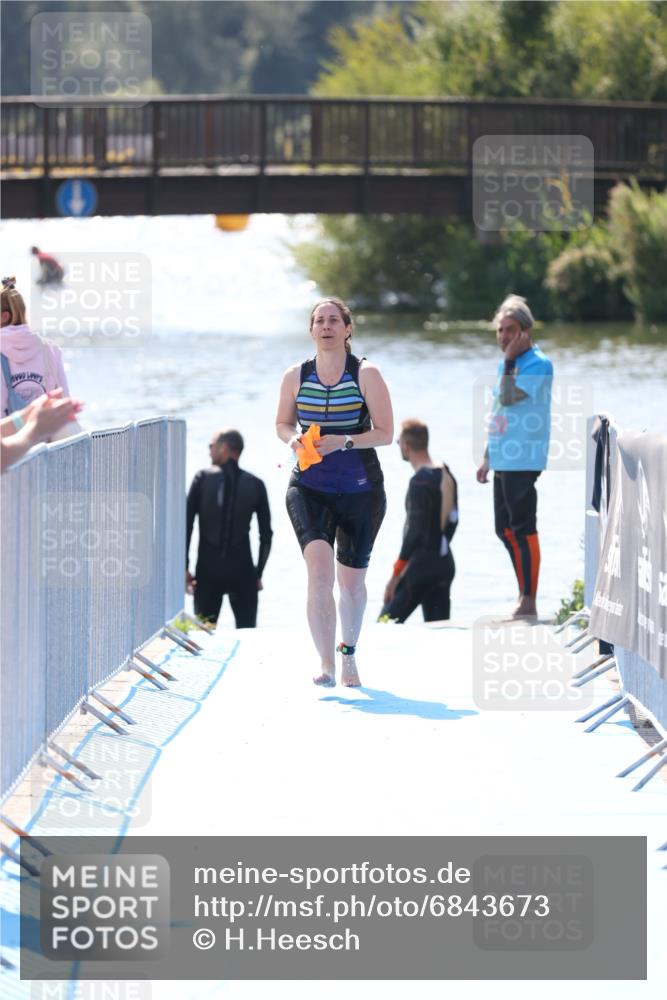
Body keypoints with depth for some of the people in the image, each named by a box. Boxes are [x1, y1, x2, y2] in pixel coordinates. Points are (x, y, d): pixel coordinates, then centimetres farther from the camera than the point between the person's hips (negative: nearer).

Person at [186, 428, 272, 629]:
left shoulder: (203, 479, -1)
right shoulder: (255, 485, 3)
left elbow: (186, 525, -5)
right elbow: (266, 534, 2)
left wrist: (184, 567, -1)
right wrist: (258, 573, 10)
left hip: (208, 569, -1)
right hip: (242, 571, 1)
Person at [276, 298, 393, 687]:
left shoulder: (366, 374, -6)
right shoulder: (296, 376, 2)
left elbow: (385, 433, -7)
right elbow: (282, 422, 16)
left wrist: (344, 442, -22)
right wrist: (292, 439, -7)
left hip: (361, 490, 0)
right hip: (309, 487, 0)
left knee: (352, 579, 11)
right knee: (319, 570, -20)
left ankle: (348, 653, 36)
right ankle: (326, 664, -20)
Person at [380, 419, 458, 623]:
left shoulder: (420, 482, -16)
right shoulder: (446, 475, 9)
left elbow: (415, 531, -18)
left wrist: (396, 574, -15)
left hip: (421, 563, -8)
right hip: (445, 564, 9)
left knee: (386, 623, -4)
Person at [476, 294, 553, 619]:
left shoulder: (537, 364, -11)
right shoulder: (507, 364, 16)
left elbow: (509, 398, -23)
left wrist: (509, 361, -17)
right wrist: (487, 458, 24)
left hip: (524, 461, -10)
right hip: (503, 460, 10)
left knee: (523, 529, -10)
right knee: (505, 530, 14)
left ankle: (529, 602, -8)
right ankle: (524, 595, 23)